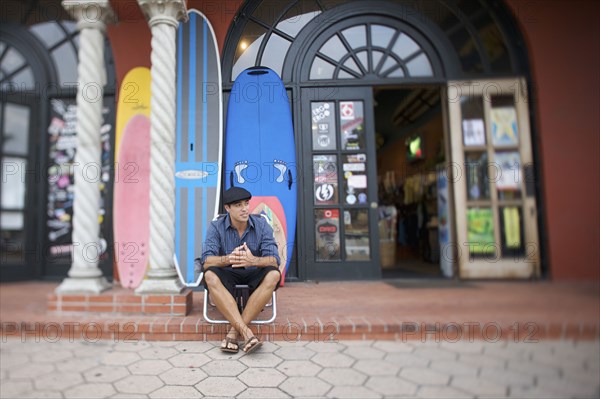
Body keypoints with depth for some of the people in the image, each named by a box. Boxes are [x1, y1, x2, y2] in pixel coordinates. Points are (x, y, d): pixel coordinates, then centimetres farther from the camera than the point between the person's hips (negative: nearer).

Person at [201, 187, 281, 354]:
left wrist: (253, 261, -41)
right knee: (210, 276, -33)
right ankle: (246, 332, -36)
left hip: (254, 274, 1)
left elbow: (274, 259, -18)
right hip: (228, 275, 0)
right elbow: (206, 260, -19)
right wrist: (228, 259, -41)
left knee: (273, 275, -32)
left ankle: (234, 331, -28)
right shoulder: (216, 227, -8)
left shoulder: (261, 224, -8)